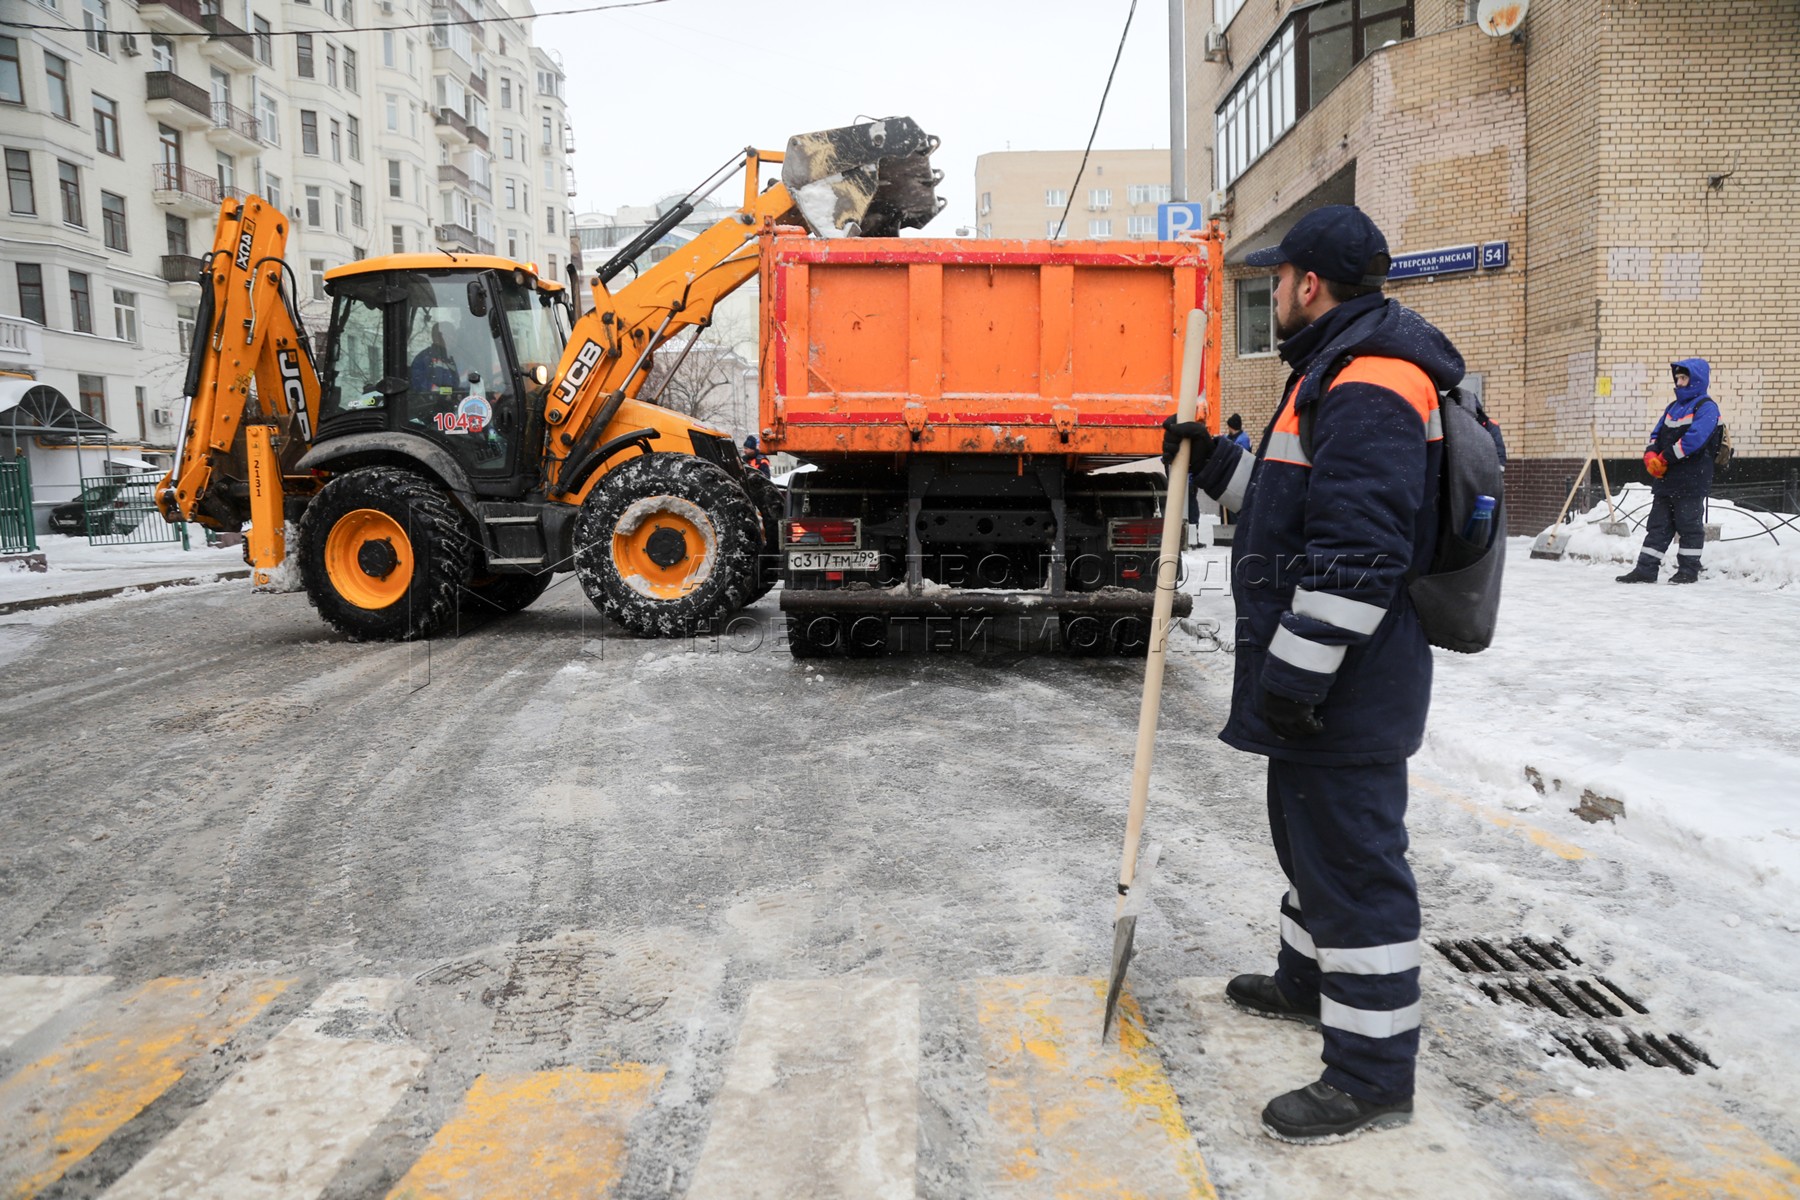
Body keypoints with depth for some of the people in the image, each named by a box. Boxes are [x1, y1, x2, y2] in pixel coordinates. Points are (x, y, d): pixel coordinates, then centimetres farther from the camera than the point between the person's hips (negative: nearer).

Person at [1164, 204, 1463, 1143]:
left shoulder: (1368, 391, -21)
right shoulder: (1340, 374, 15)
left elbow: (1356, 557, -27)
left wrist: (1296, 675, -25)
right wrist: (1216, 462, 18)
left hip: (1345, 681, -11)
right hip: (1321, 678, 11)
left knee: (1352, 855, -3)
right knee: (1310, 830, 24)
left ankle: (1372, 1073, 10)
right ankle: (1309, 979, 44)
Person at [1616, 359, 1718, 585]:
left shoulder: (1706, 407, -6)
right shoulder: (1673, 407, 19)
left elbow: (1694, 439, -20)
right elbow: (1656, 435, 15)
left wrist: (1665, 458, -16)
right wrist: (1650, 456, -5)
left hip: (1691, 480, -8)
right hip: (1665, 480, 8)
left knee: (1689, 525, 1)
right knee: (1658, 524, 7)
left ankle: (1689, 569, 8)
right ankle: (1646, 569, 7)